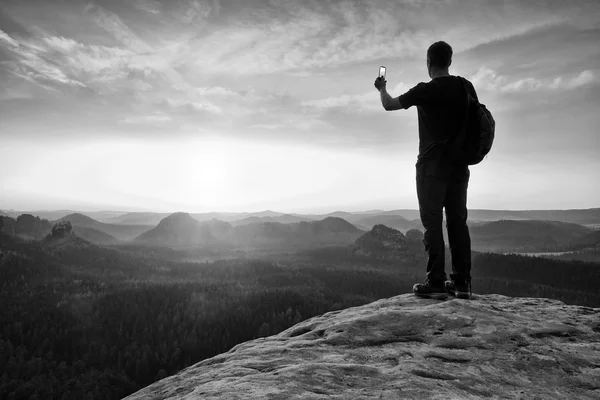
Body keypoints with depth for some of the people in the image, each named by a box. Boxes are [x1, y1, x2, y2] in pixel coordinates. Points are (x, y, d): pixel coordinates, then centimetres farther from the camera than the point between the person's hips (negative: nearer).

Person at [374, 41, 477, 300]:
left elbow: (389, 105, 2)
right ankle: (462, 282, 10)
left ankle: (435, 282, -3)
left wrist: (382, 88, 23)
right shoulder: (466, 87, 7)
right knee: (457, 221, 7)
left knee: (432, 222, -3)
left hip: (431, 165, -5)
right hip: (459, 165, 6)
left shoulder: (425, 90, -9)